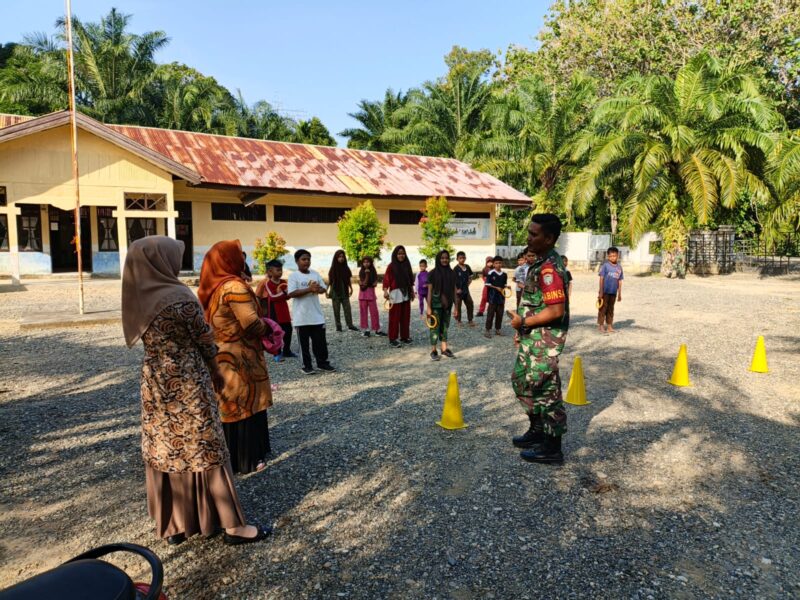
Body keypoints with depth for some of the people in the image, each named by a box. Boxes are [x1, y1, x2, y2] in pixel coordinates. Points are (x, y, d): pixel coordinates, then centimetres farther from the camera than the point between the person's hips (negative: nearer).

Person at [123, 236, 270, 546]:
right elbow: (204, 340, -11)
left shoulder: (137, 298, 1)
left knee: (163, 451, 14)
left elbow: (144, 339, 7)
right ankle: (232, 524, 12)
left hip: (154, 383, 7)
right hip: (187, 383, -7)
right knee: (205, 449, 2)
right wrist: (216, 373, 7)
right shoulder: (180, 297, -19)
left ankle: (172, 524, 28)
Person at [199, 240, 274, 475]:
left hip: (220, 356, 8)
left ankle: (232, 457, 30)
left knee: (230, 408, 18)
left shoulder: (211, 287, 7)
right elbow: (251, 324, -24)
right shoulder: (234, 286, -20)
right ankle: (246, 460, 14)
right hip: (239, 358, -8)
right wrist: (266, 328, -3)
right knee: (245, 406, 4)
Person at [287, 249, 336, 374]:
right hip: (302, 316, -4)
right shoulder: (293, 276, -7)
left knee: (320, 340, 10)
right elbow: (291, 293, -18)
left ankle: (322, 363, 22)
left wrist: (317, 289, -13)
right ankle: (306, 366, 15)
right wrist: (309, 289, -23)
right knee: (304, 342, 6)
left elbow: (324, 289, 10)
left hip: (317, 314, 4)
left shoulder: (315, 274, 8)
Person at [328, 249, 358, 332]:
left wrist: (351, 289, 3)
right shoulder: (332, 269, -2)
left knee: (347, 309, -1)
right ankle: (338, 326, 7)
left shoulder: (346, 268, 5)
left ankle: (350, 325, 1)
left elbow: (349, 280, 10)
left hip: (345, 292, 2)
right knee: (336, 310, 3)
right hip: (335, 292, -2)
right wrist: (326, 291, -5)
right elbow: (329, 281, 0)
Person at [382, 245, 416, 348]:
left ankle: (404, 336, 20)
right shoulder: (391, 266, -6)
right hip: (396, 294, -5)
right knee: (395, 317, -2)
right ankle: (392, 338, 3)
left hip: (406, 294, 5)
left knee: (406, 316, 10)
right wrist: (385, 291, -24)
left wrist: (412, 291, 14)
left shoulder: (407, 265, 9)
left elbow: (410, 279, 13)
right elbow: (386, 279, -12)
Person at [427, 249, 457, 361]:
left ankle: (444, 349, 19)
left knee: (445, 326, 10)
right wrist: (429, 307, -9)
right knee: (435, 327, 0)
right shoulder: (433, 273, -5)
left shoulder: (451, 273, 5)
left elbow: (454, 290, 8)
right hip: (436, 304, -4)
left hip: (447, 304, 4)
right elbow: (429, 291, -5)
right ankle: (433, 351, 7)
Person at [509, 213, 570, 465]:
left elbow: (556, 310, -27)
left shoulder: (549, 268, -22)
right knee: (522, 381, 21)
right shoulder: (542, 262, 10)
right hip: (534, 338, 11)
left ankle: (552, 449, 14)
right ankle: (537, 432, 36)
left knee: (545, 390, 0)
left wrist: (524, 322, -18)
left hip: (544, 340, -11)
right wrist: (524, 326, 18)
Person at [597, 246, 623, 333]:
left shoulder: (619, 267, 8)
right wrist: (600, 291, -11)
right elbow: (601, 278, -7)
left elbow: (620, 281, 12)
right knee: (603, 308, 0)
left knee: (610, 309, 12)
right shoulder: (605, 265, -6)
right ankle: (600, 326, 7)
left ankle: (609, 326, 20)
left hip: (613, 292, 5)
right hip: (605, 291, -5)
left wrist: (619, 294, 14)